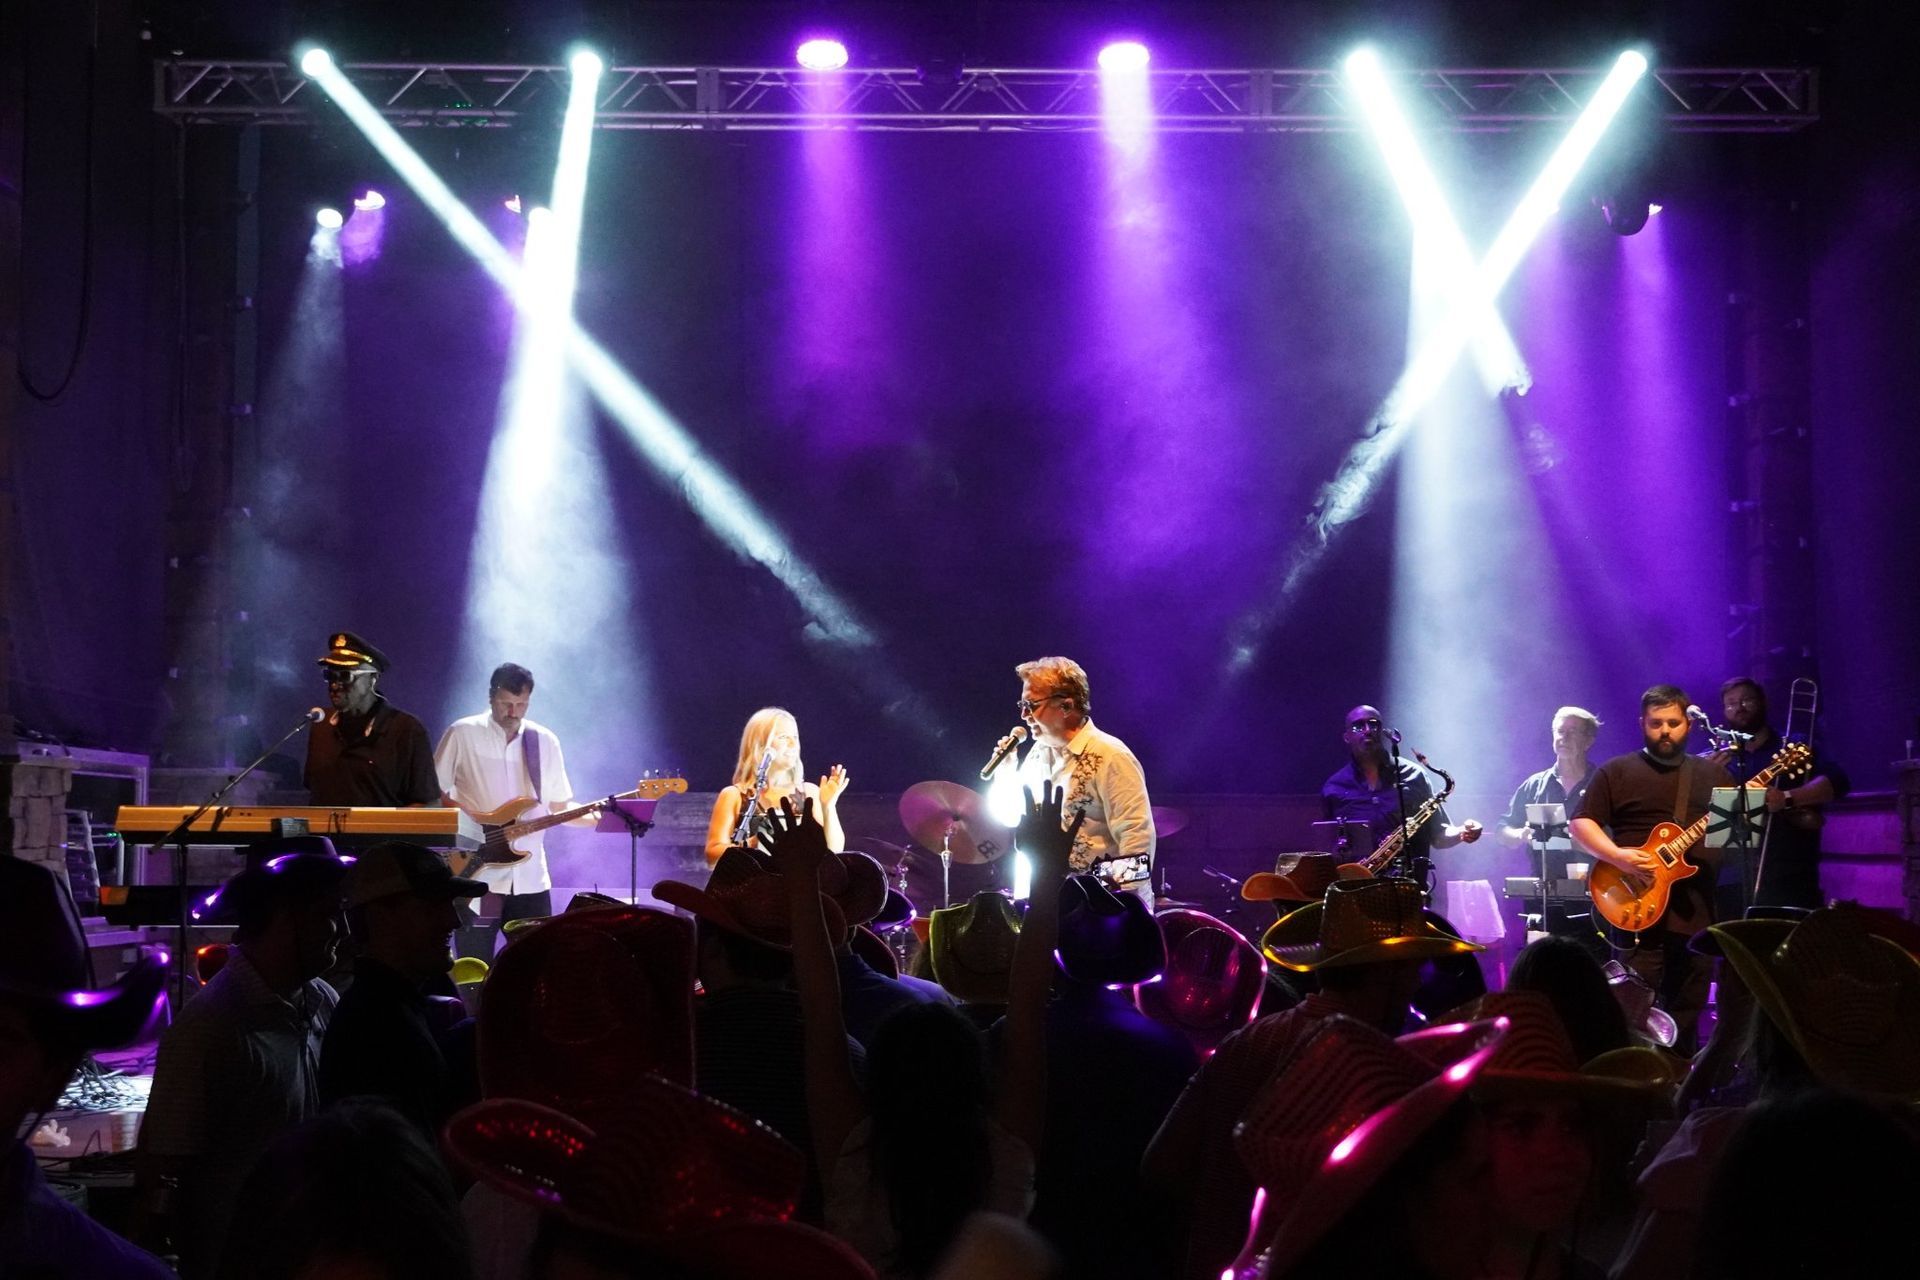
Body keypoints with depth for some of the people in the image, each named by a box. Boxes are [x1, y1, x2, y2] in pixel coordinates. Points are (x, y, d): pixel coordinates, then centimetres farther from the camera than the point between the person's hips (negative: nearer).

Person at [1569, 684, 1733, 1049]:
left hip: (1697, 913, 4)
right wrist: (1617, 856, -17)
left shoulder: (1713, 775, 15)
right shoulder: (1616, 772, 4)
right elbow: (1580, 823, -1)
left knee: (1686, 1017, 7)